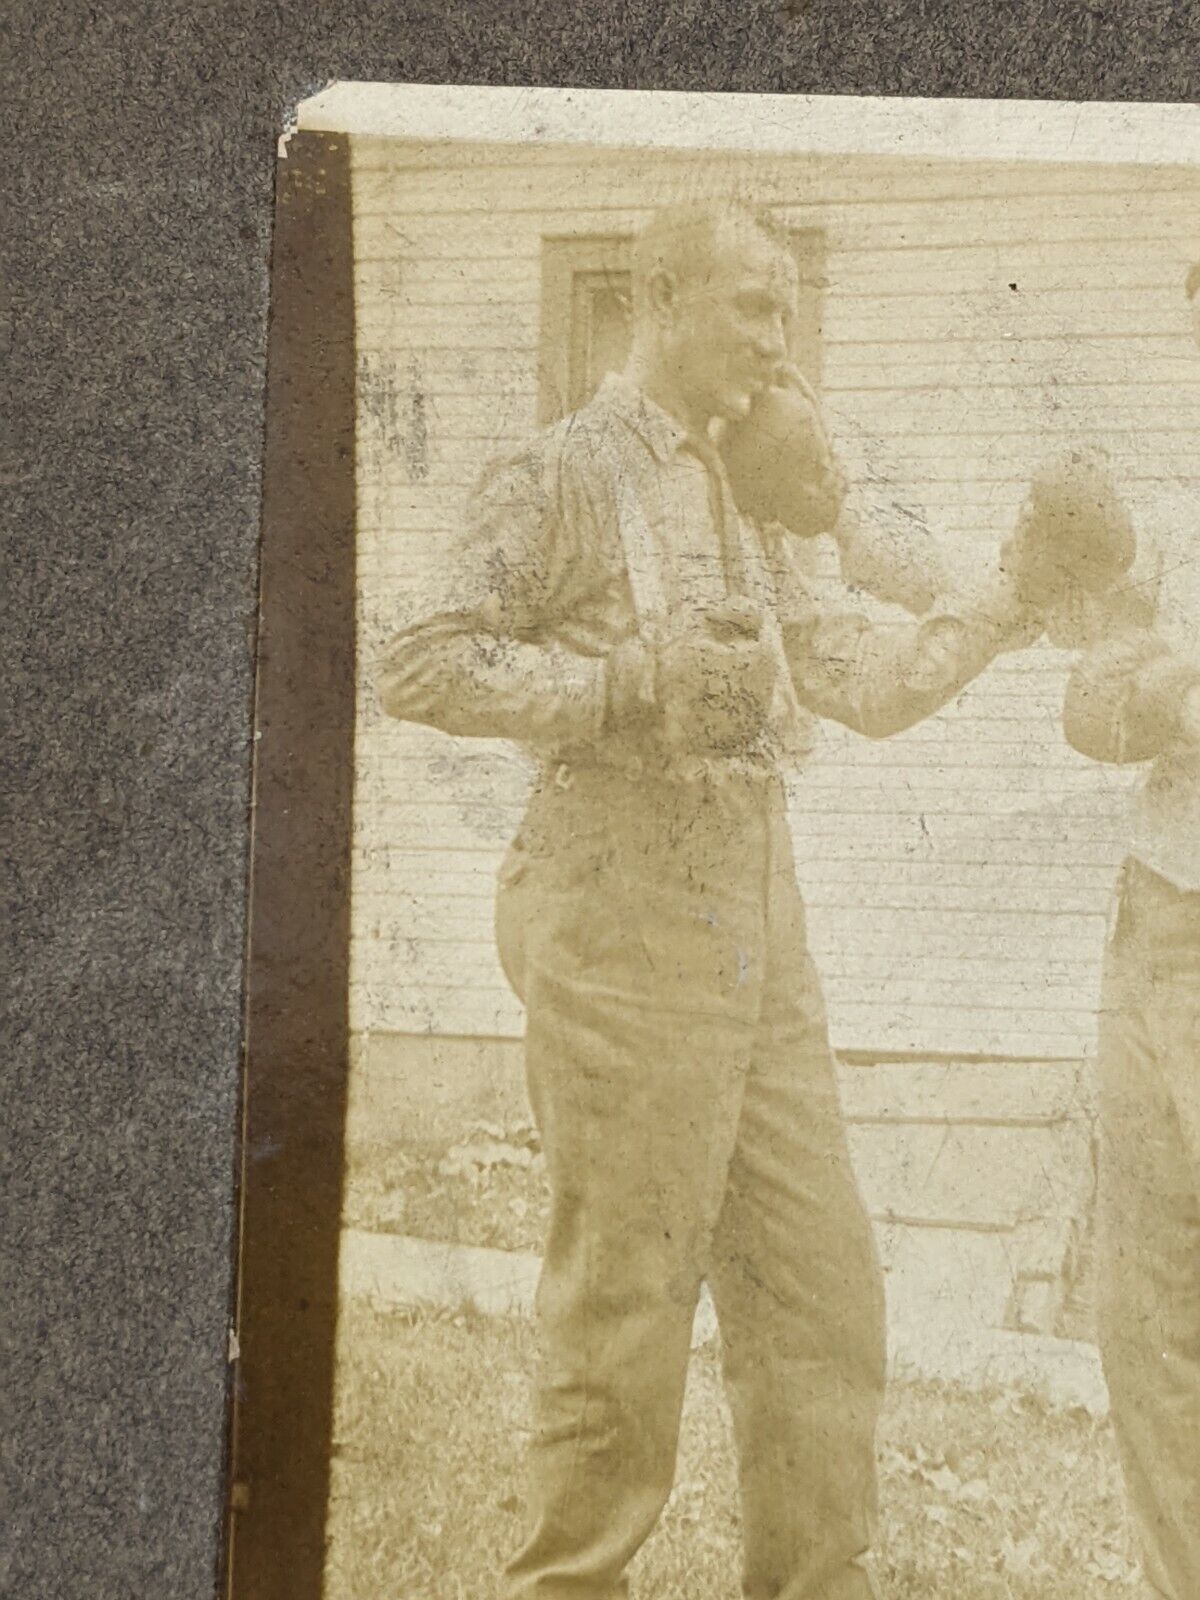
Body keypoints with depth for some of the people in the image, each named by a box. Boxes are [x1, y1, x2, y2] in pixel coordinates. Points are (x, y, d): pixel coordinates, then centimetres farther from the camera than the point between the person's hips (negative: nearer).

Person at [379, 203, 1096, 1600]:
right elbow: (421, 668, -12)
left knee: (820, 1285, 9)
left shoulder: (743, 504, 19)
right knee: (624, 1302, -1)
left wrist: (1007, 601, 11)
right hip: (627, 933, -8)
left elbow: (864, 685, 19)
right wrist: (629, 686, -18)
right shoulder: (563, 474, -4)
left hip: (760, 931, 8)